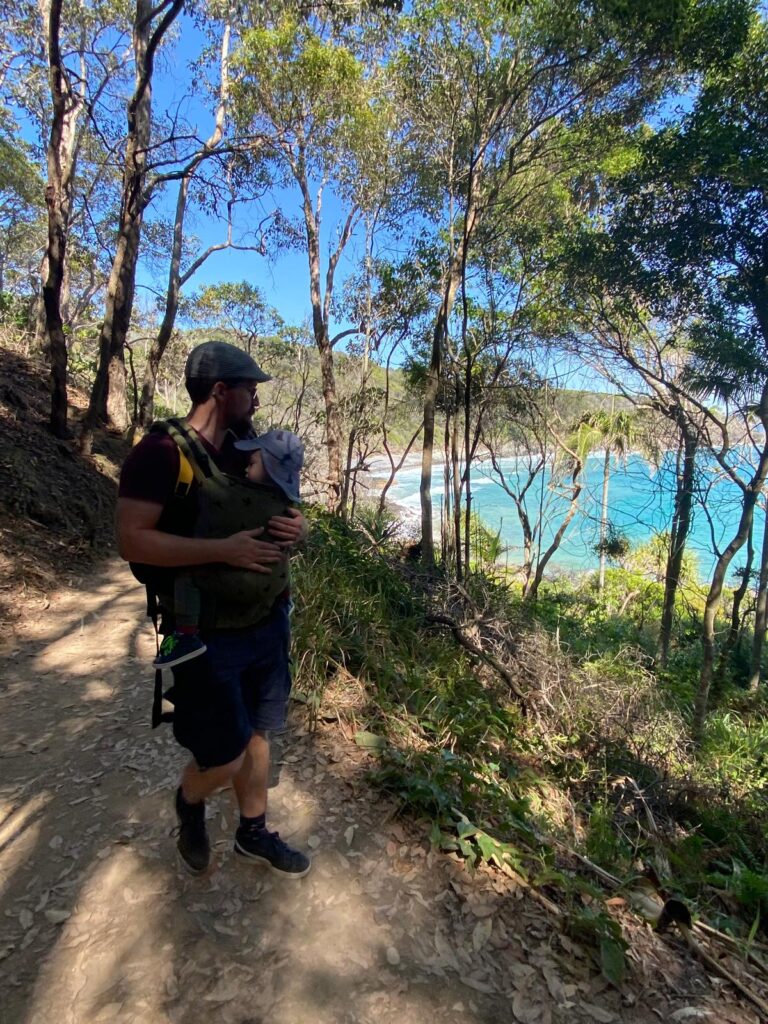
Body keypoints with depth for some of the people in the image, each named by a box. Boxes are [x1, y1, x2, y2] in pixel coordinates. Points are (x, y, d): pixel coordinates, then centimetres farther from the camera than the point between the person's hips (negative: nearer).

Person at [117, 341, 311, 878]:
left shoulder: (251, 450, 6)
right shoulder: (161, 452, -15)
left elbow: (280, 510, 16)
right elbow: (132, 540, -21)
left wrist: (296, 526, -7)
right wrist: (222, 549, -28)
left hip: (267, 625, 7)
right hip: (207, 636, -6)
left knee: (257, 735, 19)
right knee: (223, 759, 3)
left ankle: (253, 832, 42)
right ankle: (190, 803, 39)